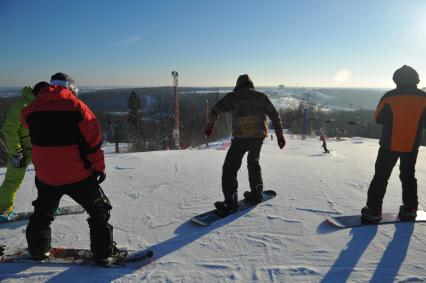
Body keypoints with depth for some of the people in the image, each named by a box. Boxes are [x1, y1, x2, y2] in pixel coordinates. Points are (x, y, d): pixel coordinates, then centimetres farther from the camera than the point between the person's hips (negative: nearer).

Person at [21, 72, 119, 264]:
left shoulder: (33, 107, 2)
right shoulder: (75, 105, -9)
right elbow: (93, 139, -11)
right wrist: (99, 166, -3)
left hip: (45, 175, 4)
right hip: (77, 174, -4)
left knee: (42, 212, 29)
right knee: (99, 211, 12)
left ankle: (38, 250, 41)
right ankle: (104, 253, 14)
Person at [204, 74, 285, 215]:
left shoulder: (233, 96, 6)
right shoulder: (261, 96, 15)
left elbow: (216, 109, 1)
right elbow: (274, 114, 12)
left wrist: (209, 126, 14)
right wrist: (280, 135, 14)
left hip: (240, 137, -4)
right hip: (259, 136, 5)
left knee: (230, 168, 0)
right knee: (253, 162, 26)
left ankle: (231, 201, -7)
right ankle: (256, 193, 30)